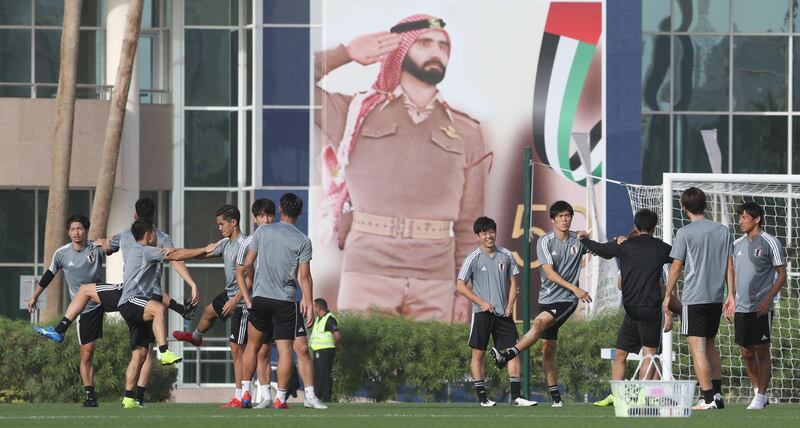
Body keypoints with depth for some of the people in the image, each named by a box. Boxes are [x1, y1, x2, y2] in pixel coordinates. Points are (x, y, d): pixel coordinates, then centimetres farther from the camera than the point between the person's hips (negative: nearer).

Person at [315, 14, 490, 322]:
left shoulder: (466, 133, 14)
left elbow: (469, 224, 12)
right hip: (368, 274, -1)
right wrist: (347, 53, 5)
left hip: (436, 284, 1)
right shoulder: (357, 112, 11)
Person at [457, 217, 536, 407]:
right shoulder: (473, 258, -4)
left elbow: (513, 282, 13)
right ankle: (482, 397, 4)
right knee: (478, 353, -1)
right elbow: (461, 285, -3)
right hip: (482, 313, -3)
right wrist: (482, 302, -10)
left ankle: (516, 395, -3)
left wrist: (510, 305, -1)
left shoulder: (506, 255, 6)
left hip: (503, 313, 3)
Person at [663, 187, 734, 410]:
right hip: (716, 298, 6)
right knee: (710, 346, 19)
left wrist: (667, 296, 4)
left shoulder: (685, 233, -7)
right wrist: (731, 294, 11)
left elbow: (676, 267, -5)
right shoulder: (723, 231, 6)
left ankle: (708, 398, -10)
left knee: (697, 349, -4)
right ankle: (717, 394, 19)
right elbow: (729, 265, 7)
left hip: (694, 298, -6)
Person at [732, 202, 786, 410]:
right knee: (746, 353, 7)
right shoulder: (737, 244, 12)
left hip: (761, 308, -6)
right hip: (741, 307, 6)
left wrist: (768, 299, -15)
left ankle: (761, 397, -1)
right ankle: (757, 392, 19)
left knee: (762, 351, -4)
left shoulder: (770, 242, -5)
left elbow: (781, 274, -5)